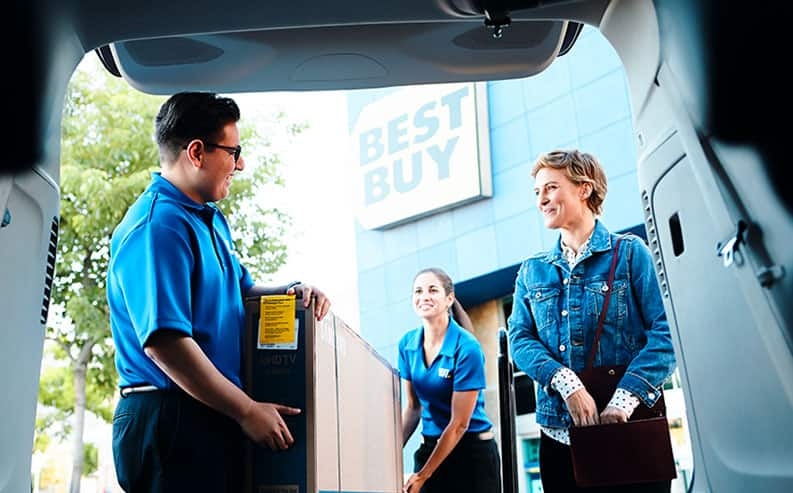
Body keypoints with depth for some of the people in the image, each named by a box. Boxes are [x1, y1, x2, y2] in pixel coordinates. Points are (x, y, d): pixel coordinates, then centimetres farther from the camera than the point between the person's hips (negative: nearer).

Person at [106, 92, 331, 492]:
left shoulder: (210, 218, 15)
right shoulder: (158, 226, -18)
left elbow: (239, 290, 27)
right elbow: (163, 341, -25)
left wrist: (291, 291, 5)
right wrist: (248, 411, -19)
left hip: (212, 416, 10)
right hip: (170, 416, -10)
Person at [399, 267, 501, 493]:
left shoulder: (467, 348, -18)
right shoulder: (407, 344, -1)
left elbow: (459, 424, -16)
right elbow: (413, 407, 8)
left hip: (473, 452, -4)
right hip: (430, 448, 4)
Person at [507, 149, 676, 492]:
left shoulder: (629, 252, 1)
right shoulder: (532, 271, 12)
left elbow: (666, 331, -8)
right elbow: (520, 338, 3)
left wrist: (625, 399, -19)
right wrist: (565, 382, -15)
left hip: (630, 428, -3)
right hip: (559, 432, 3)